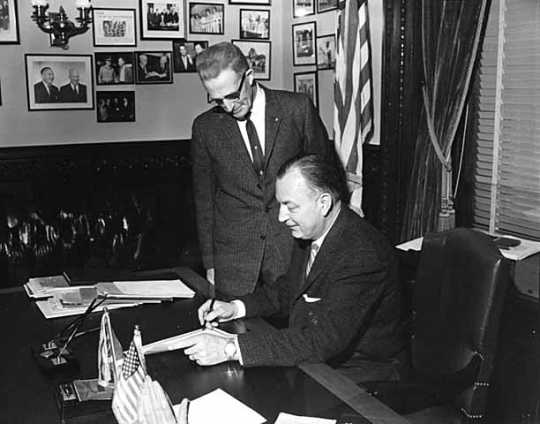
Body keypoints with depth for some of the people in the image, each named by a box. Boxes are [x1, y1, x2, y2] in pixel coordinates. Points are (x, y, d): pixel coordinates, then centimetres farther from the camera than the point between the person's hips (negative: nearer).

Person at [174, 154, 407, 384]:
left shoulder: (363, 256, -29)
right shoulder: (308, 232, -1)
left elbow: (324, 340, -35)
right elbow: (289, 289, 15)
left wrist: (231, 348, -36)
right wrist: (236, 307, -1)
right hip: (313, 359, 8)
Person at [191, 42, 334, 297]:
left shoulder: (297, 109, -4)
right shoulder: (205, 126, 2)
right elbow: (204, 198, 8)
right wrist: (209, 263, 6)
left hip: (293, 248, -1)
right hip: (233, 255, 1)